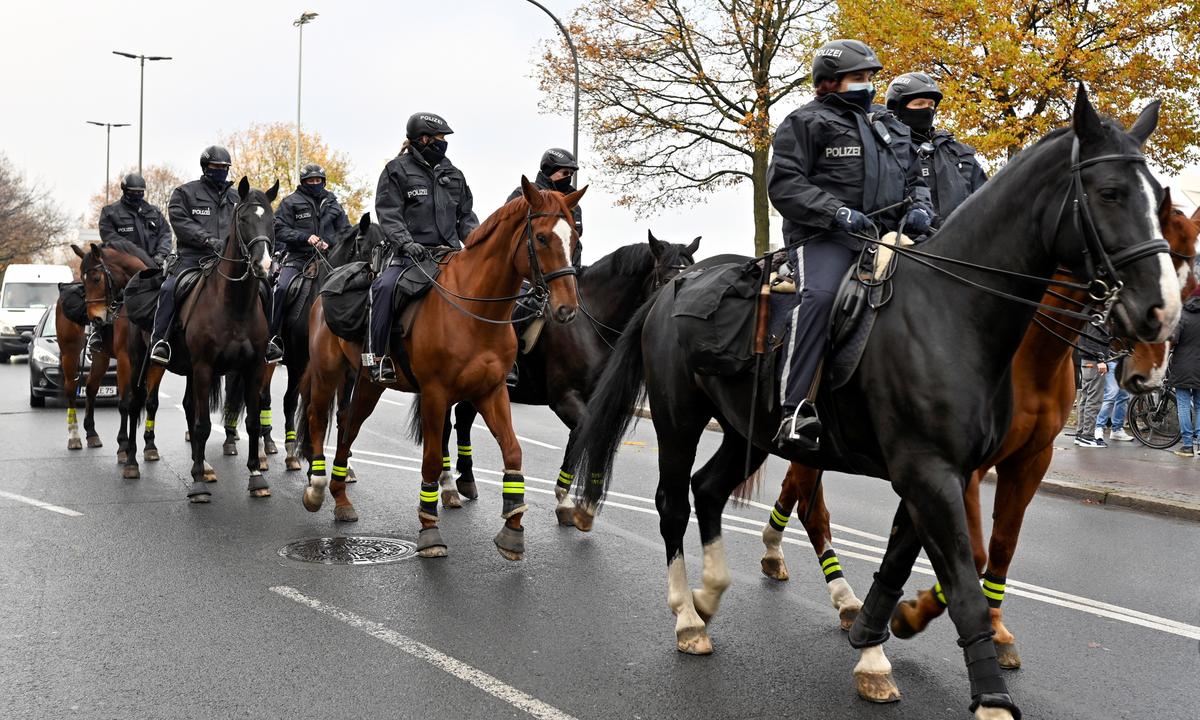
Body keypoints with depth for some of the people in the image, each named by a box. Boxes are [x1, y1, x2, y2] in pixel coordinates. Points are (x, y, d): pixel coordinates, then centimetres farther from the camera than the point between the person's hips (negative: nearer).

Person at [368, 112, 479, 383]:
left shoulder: (453, 174, 20)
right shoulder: (397, 170, 4)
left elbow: (466, 215, 20)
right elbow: (388, 214, -5)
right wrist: (406, 243, -23)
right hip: (409, 253, -5)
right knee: (385, 287, -32)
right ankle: (378, 357, -25)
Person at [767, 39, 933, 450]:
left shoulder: (892, 127, 25)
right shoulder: (807, 122, 5)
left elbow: (915, 179, 29)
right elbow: (784, 184, -6)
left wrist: (920, 208, 4)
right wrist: (837, 213, -18)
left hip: (886, 235, 7)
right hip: (824, 237, -7)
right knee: (821, 295, -34)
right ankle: (797, 409, -38)